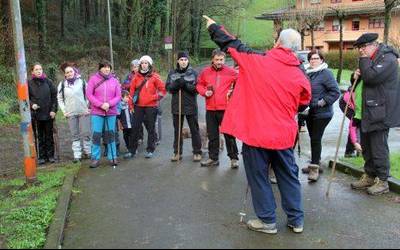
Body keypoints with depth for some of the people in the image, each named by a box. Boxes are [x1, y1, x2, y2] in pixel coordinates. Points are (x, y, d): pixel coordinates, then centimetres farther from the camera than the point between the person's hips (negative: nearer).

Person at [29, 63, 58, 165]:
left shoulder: (48, 82, 1)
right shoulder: (29, 84, 1)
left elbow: (54, 96, 2)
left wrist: (53, 110, -5)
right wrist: (32, 104, -13)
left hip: (48, 114, 0)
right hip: (36, 114, 0)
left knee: (49, 135, 8)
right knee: (39, 136, 5)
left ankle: (50, 155, 18)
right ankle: (42, 157, 13)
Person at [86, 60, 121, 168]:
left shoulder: (114, 80, 5)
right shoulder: (93, 79, 0)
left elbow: (118, 96, 3)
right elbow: (89, 94, -4)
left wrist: (109, 104, -14)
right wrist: (100, 105, -14)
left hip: (111, 112, 2)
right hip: (97, 112, -2)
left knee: (110, 134, 8)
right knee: (96, 135, -1)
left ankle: (112, 157, 17)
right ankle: (95, 158, 10)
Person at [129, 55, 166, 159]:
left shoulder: (154, 76, -2)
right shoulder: (137, 76, 7)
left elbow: (163, 89, 1)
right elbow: (132, 90, 9)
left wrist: (155, 97, -8)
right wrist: (131, 104, 5)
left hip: (151, 106, -3)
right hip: (138, 106, 3)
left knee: (151, 128, 6)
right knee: (135, 128, 6)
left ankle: (150, 150, 15)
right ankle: (133, 150, 16)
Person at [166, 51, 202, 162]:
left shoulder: (193, 73, 0)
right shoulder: (172, 73, 8)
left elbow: (197, 88, -8)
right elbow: (168, 87, 1)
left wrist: (186, 84, -22)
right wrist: (176, 84, -17)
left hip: (191, 106, -2)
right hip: (176, 105, 3)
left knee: (194, 130, 4)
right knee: (177, 130, 11)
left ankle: (197, 152, 14)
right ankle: (177, 152, 21)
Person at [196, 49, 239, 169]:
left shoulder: (231, 72, -3)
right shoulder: (205, 72, 5)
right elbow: (199, 85, 16)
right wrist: (204, 92, -2)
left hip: (225, 109, -3)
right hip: (210, 109, 3)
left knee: (229, 134, 1)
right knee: (212, 135, 13)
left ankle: (234, 158, 13)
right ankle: (213, 158, 24)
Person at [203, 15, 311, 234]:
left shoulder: (257, 61, -9)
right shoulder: (301, 76, -1)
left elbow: (231, 44, 3)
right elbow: (303, 104, 12)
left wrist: (213, 26, 18)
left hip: (256, 132, -3)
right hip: (284, 134, 3)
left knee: (259, 177, 11)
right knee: (289, 176, 17)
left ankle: (267, 221, 20)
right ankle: (297, 220, 27)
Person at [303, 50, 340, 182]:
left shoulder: (326, 73, -12)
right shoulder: (308, 73, 10)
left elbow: (335, 92, -15)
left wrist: (323, 102, -19)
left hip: (321, 113, -7)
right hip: (309, 112, 8)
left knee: (316, 139, -8)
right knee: (313, 138, 15)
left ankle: (314, 168, -1)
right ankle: (316, 163, 29)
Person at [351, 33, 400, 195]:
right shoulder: (370, 60, 16)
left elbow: (371, 77, -25)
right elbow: (364, 78, 25)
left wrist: (364, 60, -12)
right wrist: (357, 75, 3)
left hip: (380, 112, -9)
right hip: (367, 111, 9)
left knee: (379, 147, -3)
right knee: (366, 146, 15)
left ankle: (382, 181, 8)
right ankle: (369, 176, 27)